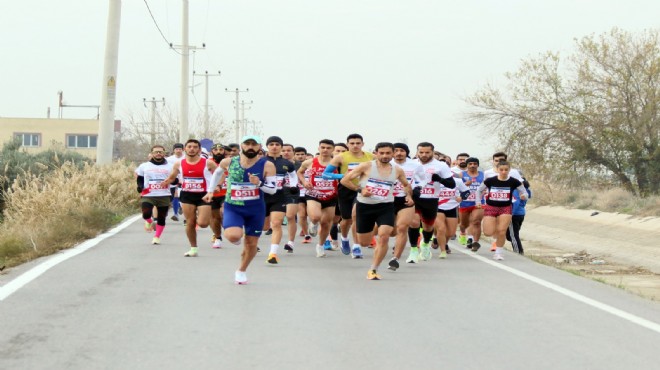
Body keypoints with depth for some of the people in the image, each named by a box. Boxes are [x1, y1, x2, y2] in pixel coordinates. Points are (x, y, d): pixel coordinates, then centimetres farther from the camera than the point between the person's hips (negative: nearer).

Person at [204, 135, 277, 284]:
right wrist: (211, 191, 20)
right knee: (233, 236, -26)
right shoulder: (228, 162, -5)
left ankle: (241, 271, 35)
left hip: (256, 209, 1)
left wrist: (259, 184, -28)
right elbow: (217, 173, 17)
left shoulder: (267, 165, -11)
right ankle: (237, 237, 14)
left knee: (251, 243, 8)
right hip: (232, 207, -1)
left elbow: (272, 189, -11)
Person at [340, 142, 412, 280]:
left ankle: (373, 270, -8)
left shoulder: (397, 170, 4)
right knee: (364, 243, 8)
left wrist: (409, 195, 4)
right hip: (365, 206, -1)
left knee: (384, 237, -21)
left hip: (386, 207, 1)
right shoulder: (366, 166, -7)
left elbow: (406, 185, 24)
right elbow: (345, 180, -6)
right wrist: (360, 189, -18)